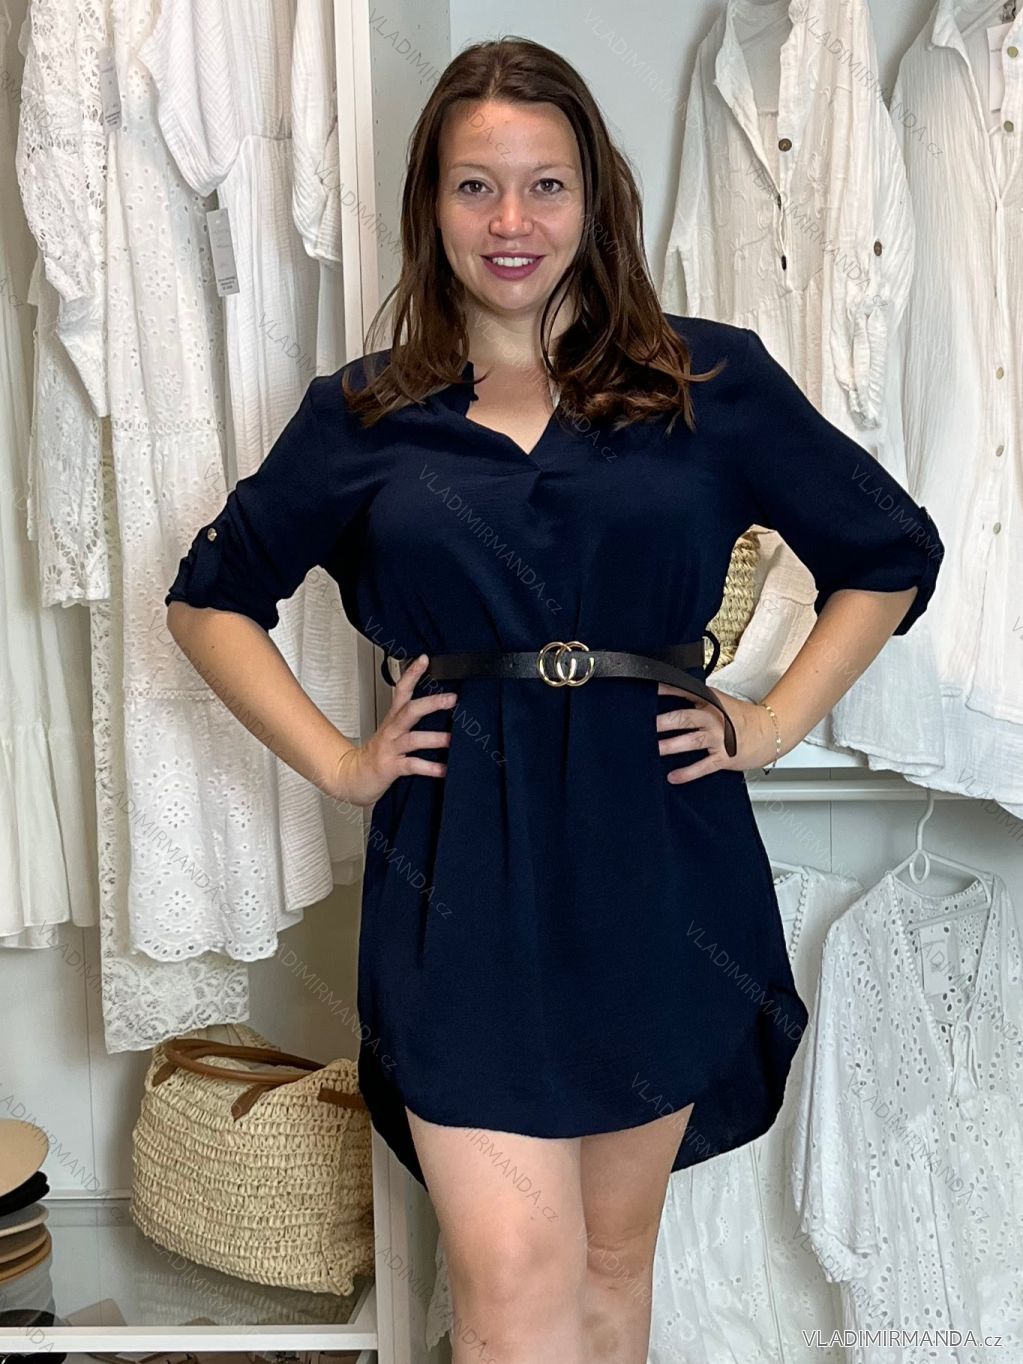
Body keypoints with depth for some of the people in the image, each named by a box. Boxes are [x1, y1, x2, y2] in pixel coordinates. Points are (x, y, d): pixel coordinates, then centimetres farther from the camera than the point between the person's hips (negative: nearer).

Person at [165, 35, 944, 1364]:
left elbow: (893, 554, 11)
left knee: (613, 1256, 16)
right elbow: (211, 598, 14)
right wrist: (335, 760, 3)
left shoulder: (711, 380, 3)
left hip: (659, 868, 1)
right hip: (461, 879, 0)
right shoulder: (364, 415, 5)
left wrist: (772, 723, 2)